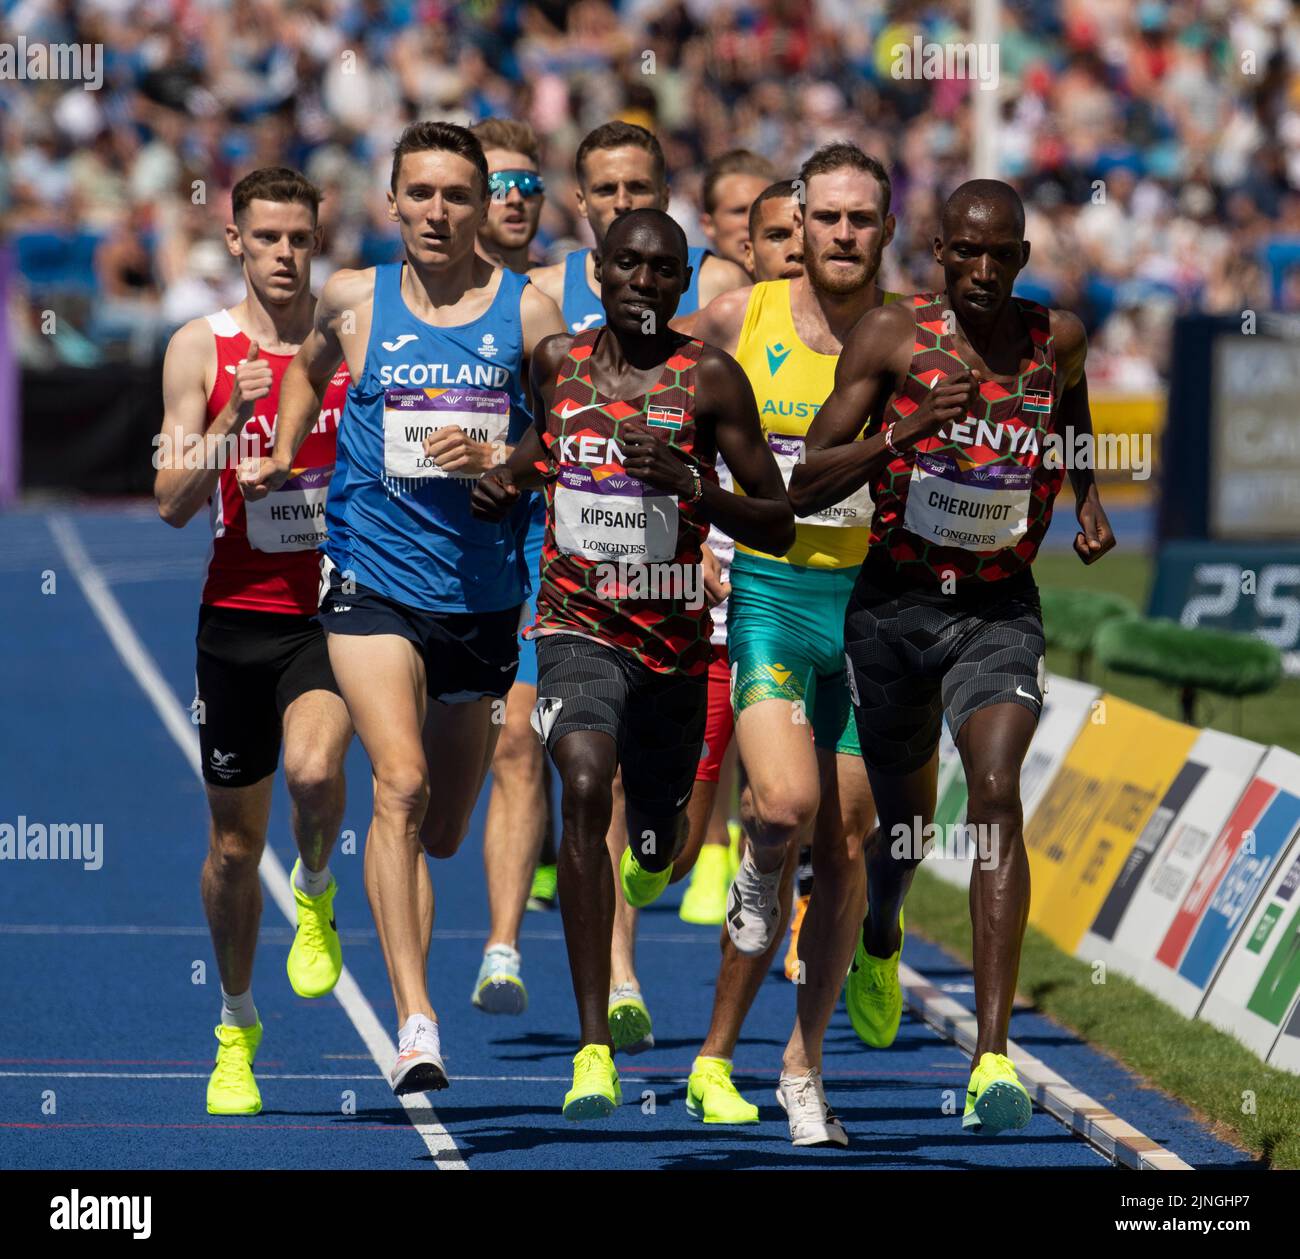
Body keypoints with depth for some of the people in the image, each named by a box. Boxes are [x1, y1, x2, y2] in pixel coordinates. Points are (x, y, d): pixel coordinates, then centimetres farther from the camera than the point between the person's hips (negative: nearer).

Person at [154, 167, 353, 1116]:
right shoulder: (201, 350, 1)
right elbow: (173, 503, -5)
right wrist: (231, 422, -19)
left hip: (336, 608, -1)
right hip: (238, 612, 1)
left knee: (314, 770, -29)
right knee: (235, 842, 9)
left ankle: (316, 897, 4)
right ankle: (237, 1027, 29)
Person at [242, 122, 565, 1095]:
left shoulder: (527, 311, 0)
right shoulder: (352, 302, 4)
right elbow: (308, 370, 27)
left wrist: (496, 460, -15)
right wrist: (281, 456, 12)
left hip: (486, 596, 2)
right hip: (372, 581, -1)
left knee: (442, 831, 13)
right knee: (400, 783, -22)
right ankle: (416, 1022, -25)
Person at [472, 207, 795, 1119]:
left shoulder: (711, 379, -6)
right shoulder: (557, 362, 2)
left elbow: (778, 526, -6)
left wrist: (688, 485, -22)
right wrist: (509, 479, 2)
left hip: (675, 638, 1)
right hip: (579, 626, -1)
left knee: (656, 844, 17)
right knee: (584, 790, -28)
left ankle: (654, 851, 62)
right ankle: (595, 1049, -29)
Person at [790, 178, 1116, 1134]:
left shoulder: (1058, 337, -1)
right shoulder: (893, 337, -8)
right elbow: (807, 486, -13)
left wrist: (1090, 500, 16)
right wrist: (913, 426, -25)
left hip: (1001, 609, 0)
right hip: (896, 601, 0)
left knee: (997, 796, -22)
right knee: (903, 816, 16)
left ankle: (993, 1056, -27)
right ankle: (879, 942, 54)